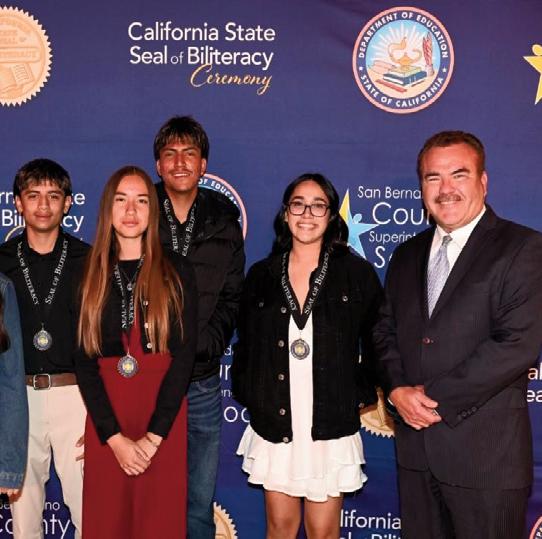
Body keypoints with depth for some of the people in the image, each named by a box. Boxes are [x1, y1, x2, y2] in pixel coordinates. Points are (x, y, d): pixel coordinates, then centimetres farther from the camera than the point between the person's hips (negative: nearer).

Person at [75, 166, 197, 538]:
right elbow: (84, 361, 1)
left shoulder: (176, 273, 2)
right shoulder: (91, 276, 6)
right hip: (105, 418, 1)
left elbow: (185, 354, -5)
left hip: (164, 416, -1)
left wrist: (152, 437, -13)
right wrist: (115, 437, -10)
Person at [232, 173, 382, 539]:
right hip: (275, 425, 2)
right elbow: (246, 346, 13)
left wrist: (361, 396, -2)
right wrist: (250, 396, 4)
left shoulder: (357, 273, -2)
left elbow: (378, 344, 5)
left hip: (331, 425, -2)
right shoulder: (262, 275, 4)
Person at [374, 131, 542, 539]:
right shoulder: (407, 255, 13)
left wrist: (436, 396, -15)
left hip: (486, 452, -5)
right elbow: (386, 330, 12)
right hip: (416, 447, 5)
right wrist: (398, 390, -7)